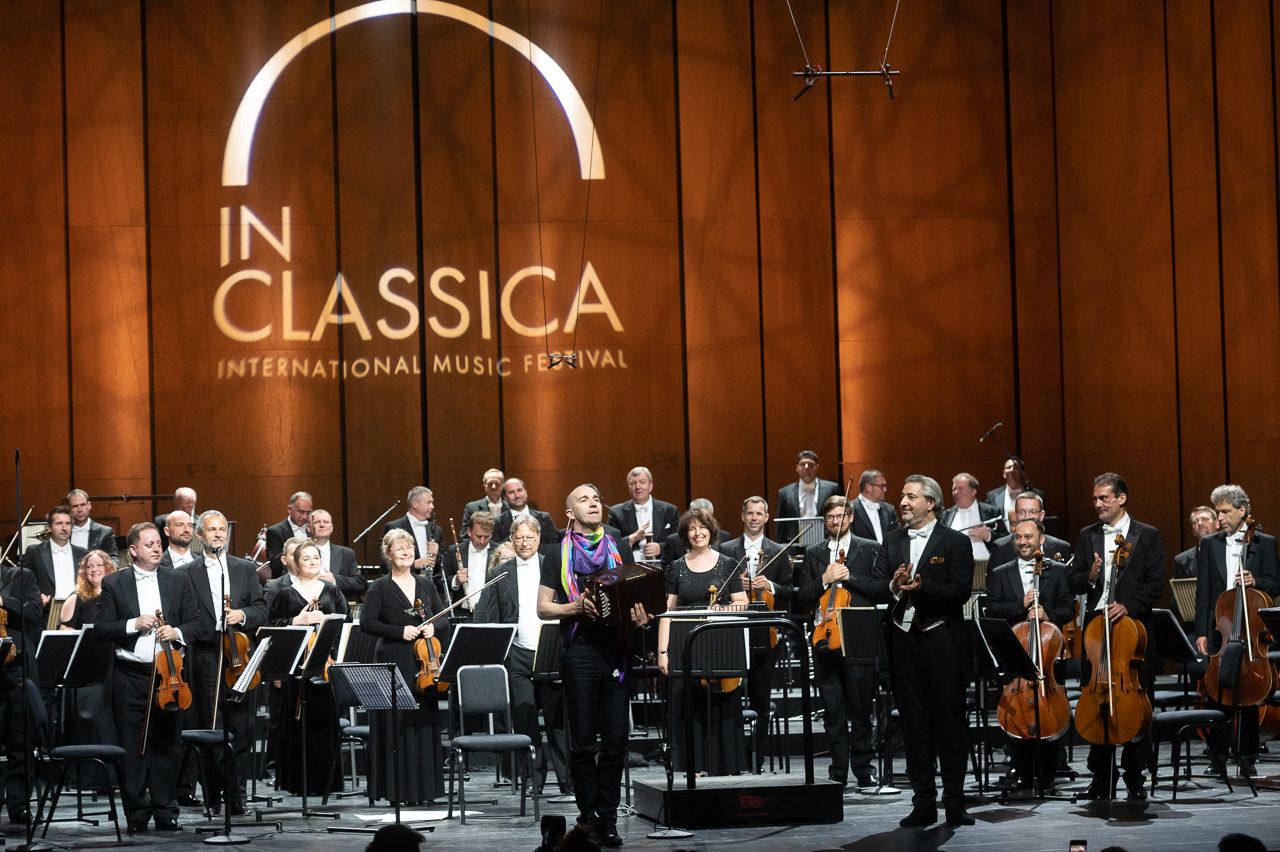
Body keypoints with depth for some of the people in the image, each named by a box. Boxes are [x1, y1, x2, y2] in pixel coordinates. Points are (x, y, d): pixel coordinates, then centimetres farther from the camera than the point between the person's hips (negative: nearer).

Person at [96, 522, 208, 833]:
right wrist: (133, 625, -15)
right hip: (130, 676, -1)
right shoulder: (114, 583, 4)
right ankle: (137, 815, 8)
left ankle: (166, 813, 11)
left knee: (166, 745, 5)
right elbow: (102, 629, -1)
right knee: (132, 748, 2)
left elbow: (198, 622, 7)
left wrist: (177, 632, -13)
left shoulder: (179, 581, 9)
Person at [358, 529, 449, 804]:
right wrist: (400, 631, -17)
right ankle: (396, 788, -2)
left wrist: (433, 627, -7)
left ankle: (422, 787, 11)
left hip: (424, 664, 4)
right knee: (396, 724, -6)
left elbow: (444, 620, 15)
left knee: (424, 724, 5)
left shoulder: (426, 584, 13)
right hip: (393, 664, -4)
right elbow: (367, 623, -9)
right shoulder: (380, 588, -1)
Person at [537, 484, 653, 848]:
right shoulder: (559, 556, 6)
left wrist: (640, 617, -5)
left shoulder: (620, 551, 13)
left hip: (616, 651, 2)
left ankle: (607, 819, 7)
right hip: (580, 651, -2)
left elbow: (637, 593, 17)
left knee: (616, 741, 0)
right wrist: (575, 607, -15)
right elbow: (543, 608, 4)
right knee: (584, 742, 1)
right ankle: (588, 817, 8)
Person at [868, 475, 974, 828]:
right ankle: (923, 802, 11)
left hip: (942, 641, -4)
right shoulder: (892, 541, 13)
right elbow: (875, 589, 6)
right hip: (904, 640, 4)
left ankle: (954, 802, 6)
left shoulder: (955, 542, -2)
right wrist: (893, 586, -15)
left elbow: (960, 592, -12)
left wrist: (920, 587, -23)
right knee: (914, 723, 6)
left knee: (949, 722, 0)